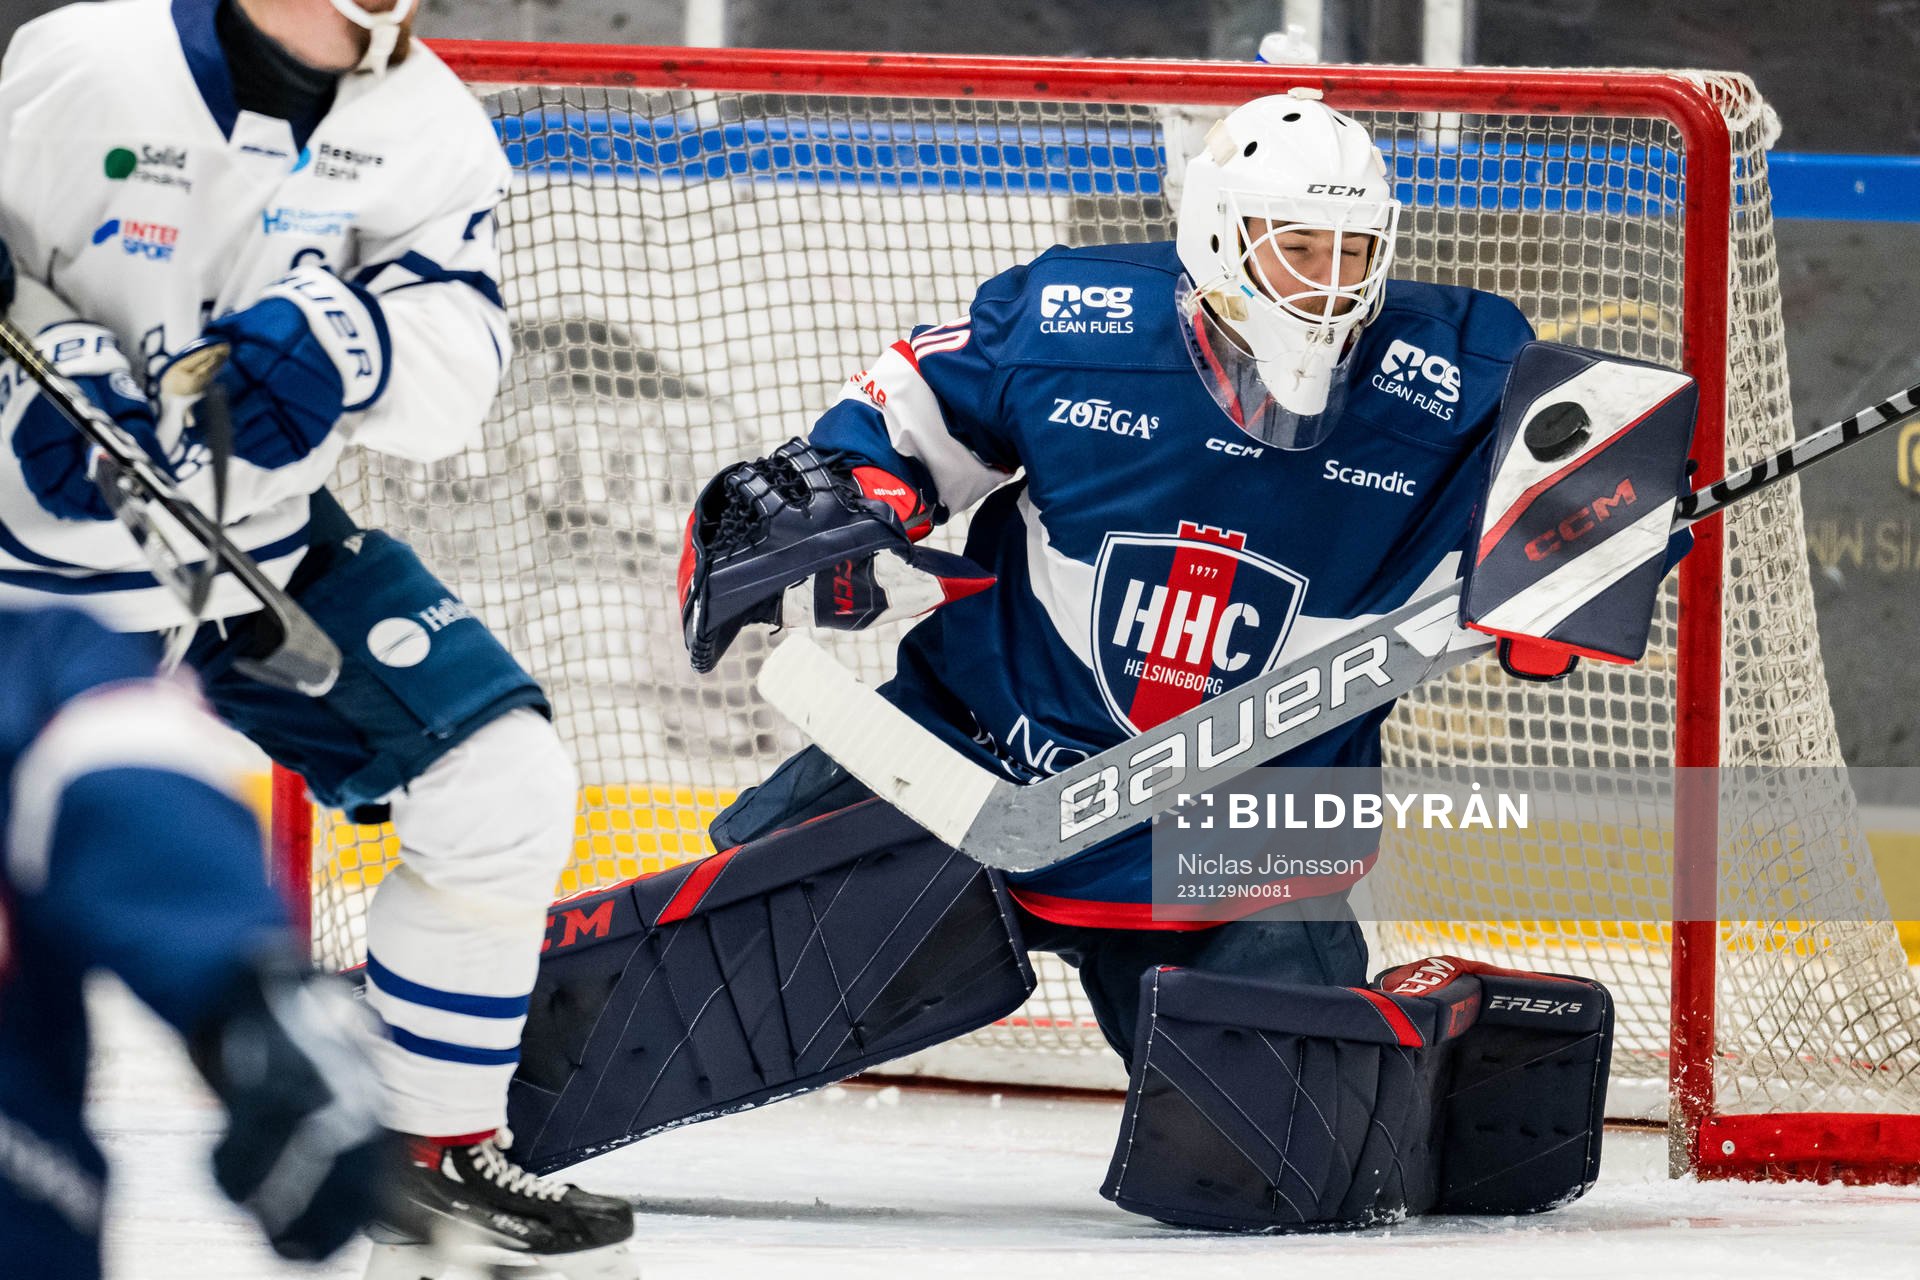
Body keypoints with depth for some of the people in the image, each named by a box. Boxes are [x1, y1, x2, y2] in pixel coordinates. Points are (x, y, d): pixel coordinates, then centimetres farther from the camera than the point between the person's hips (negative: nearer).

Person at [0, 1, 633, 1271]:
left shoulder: (426, 120, -6)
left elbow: (454, 371, -14)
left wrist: (350, 345, -35)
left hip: (273, 549, 4)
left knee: (505, 785, -7)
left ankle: (436, 1141, 10)